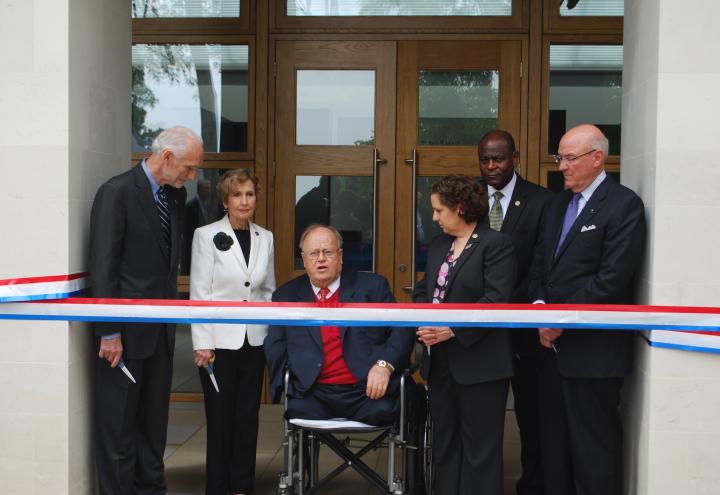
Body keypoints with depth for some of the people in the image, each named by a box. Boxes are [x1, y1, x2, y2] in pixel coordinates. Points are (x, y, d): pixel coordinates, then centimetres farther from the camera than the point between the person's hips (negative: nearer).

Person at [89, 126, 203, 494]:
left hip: (161, 328, 7)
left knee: (154, 417, 16)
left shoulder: (176, 195, 8)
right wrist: (109, 333, -17)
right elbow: (102, 267, -16)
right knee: (119, 421, 4)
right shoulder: (117, 192, -13)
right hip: (126, 328, -7)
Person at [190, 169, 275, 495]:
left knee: (248, 416, 8)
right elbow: (199, 292, -6)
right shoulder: (206, 235, -3)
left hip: (254, 340, 4)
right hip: (219, 340, -4)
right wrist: (202, 343, -10)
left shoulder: (265, 238, 8)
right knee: (220, 418, 2)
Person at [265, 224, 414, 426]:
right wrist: (283, 386, -6)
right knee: (299, 412, -29)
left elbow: (402, 330, 6)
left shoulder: (372, 286, 11)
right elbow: (275, 349, 11)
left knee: (382, 411, -31)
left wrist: (385, 364, -11)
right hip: (313, 396, 1)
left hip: (367, 392, -1)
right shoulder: (286, 296, 15)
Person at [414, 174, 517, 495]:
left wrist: (453, 329, -22)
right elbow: (423, 290, 15)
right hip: (440, 361, 8)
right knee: (444, 443, 15)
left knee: (480, 449, 2)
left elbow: (496, 300, -18)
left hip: (479, 364, -7)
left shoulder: (496, 245, -9)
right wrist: (424, 322, -5)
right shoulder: (438, 245, 15)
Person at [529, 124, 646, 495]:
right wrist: (540, 308, -3)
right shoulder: (557, 204, 15)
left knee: (593, 447, 2)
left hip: (593, 350, -7)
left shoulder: (623, 204, -9)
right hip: (552, 344, 7)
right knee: (554, 442, 14)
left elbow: (613, 278, -17)